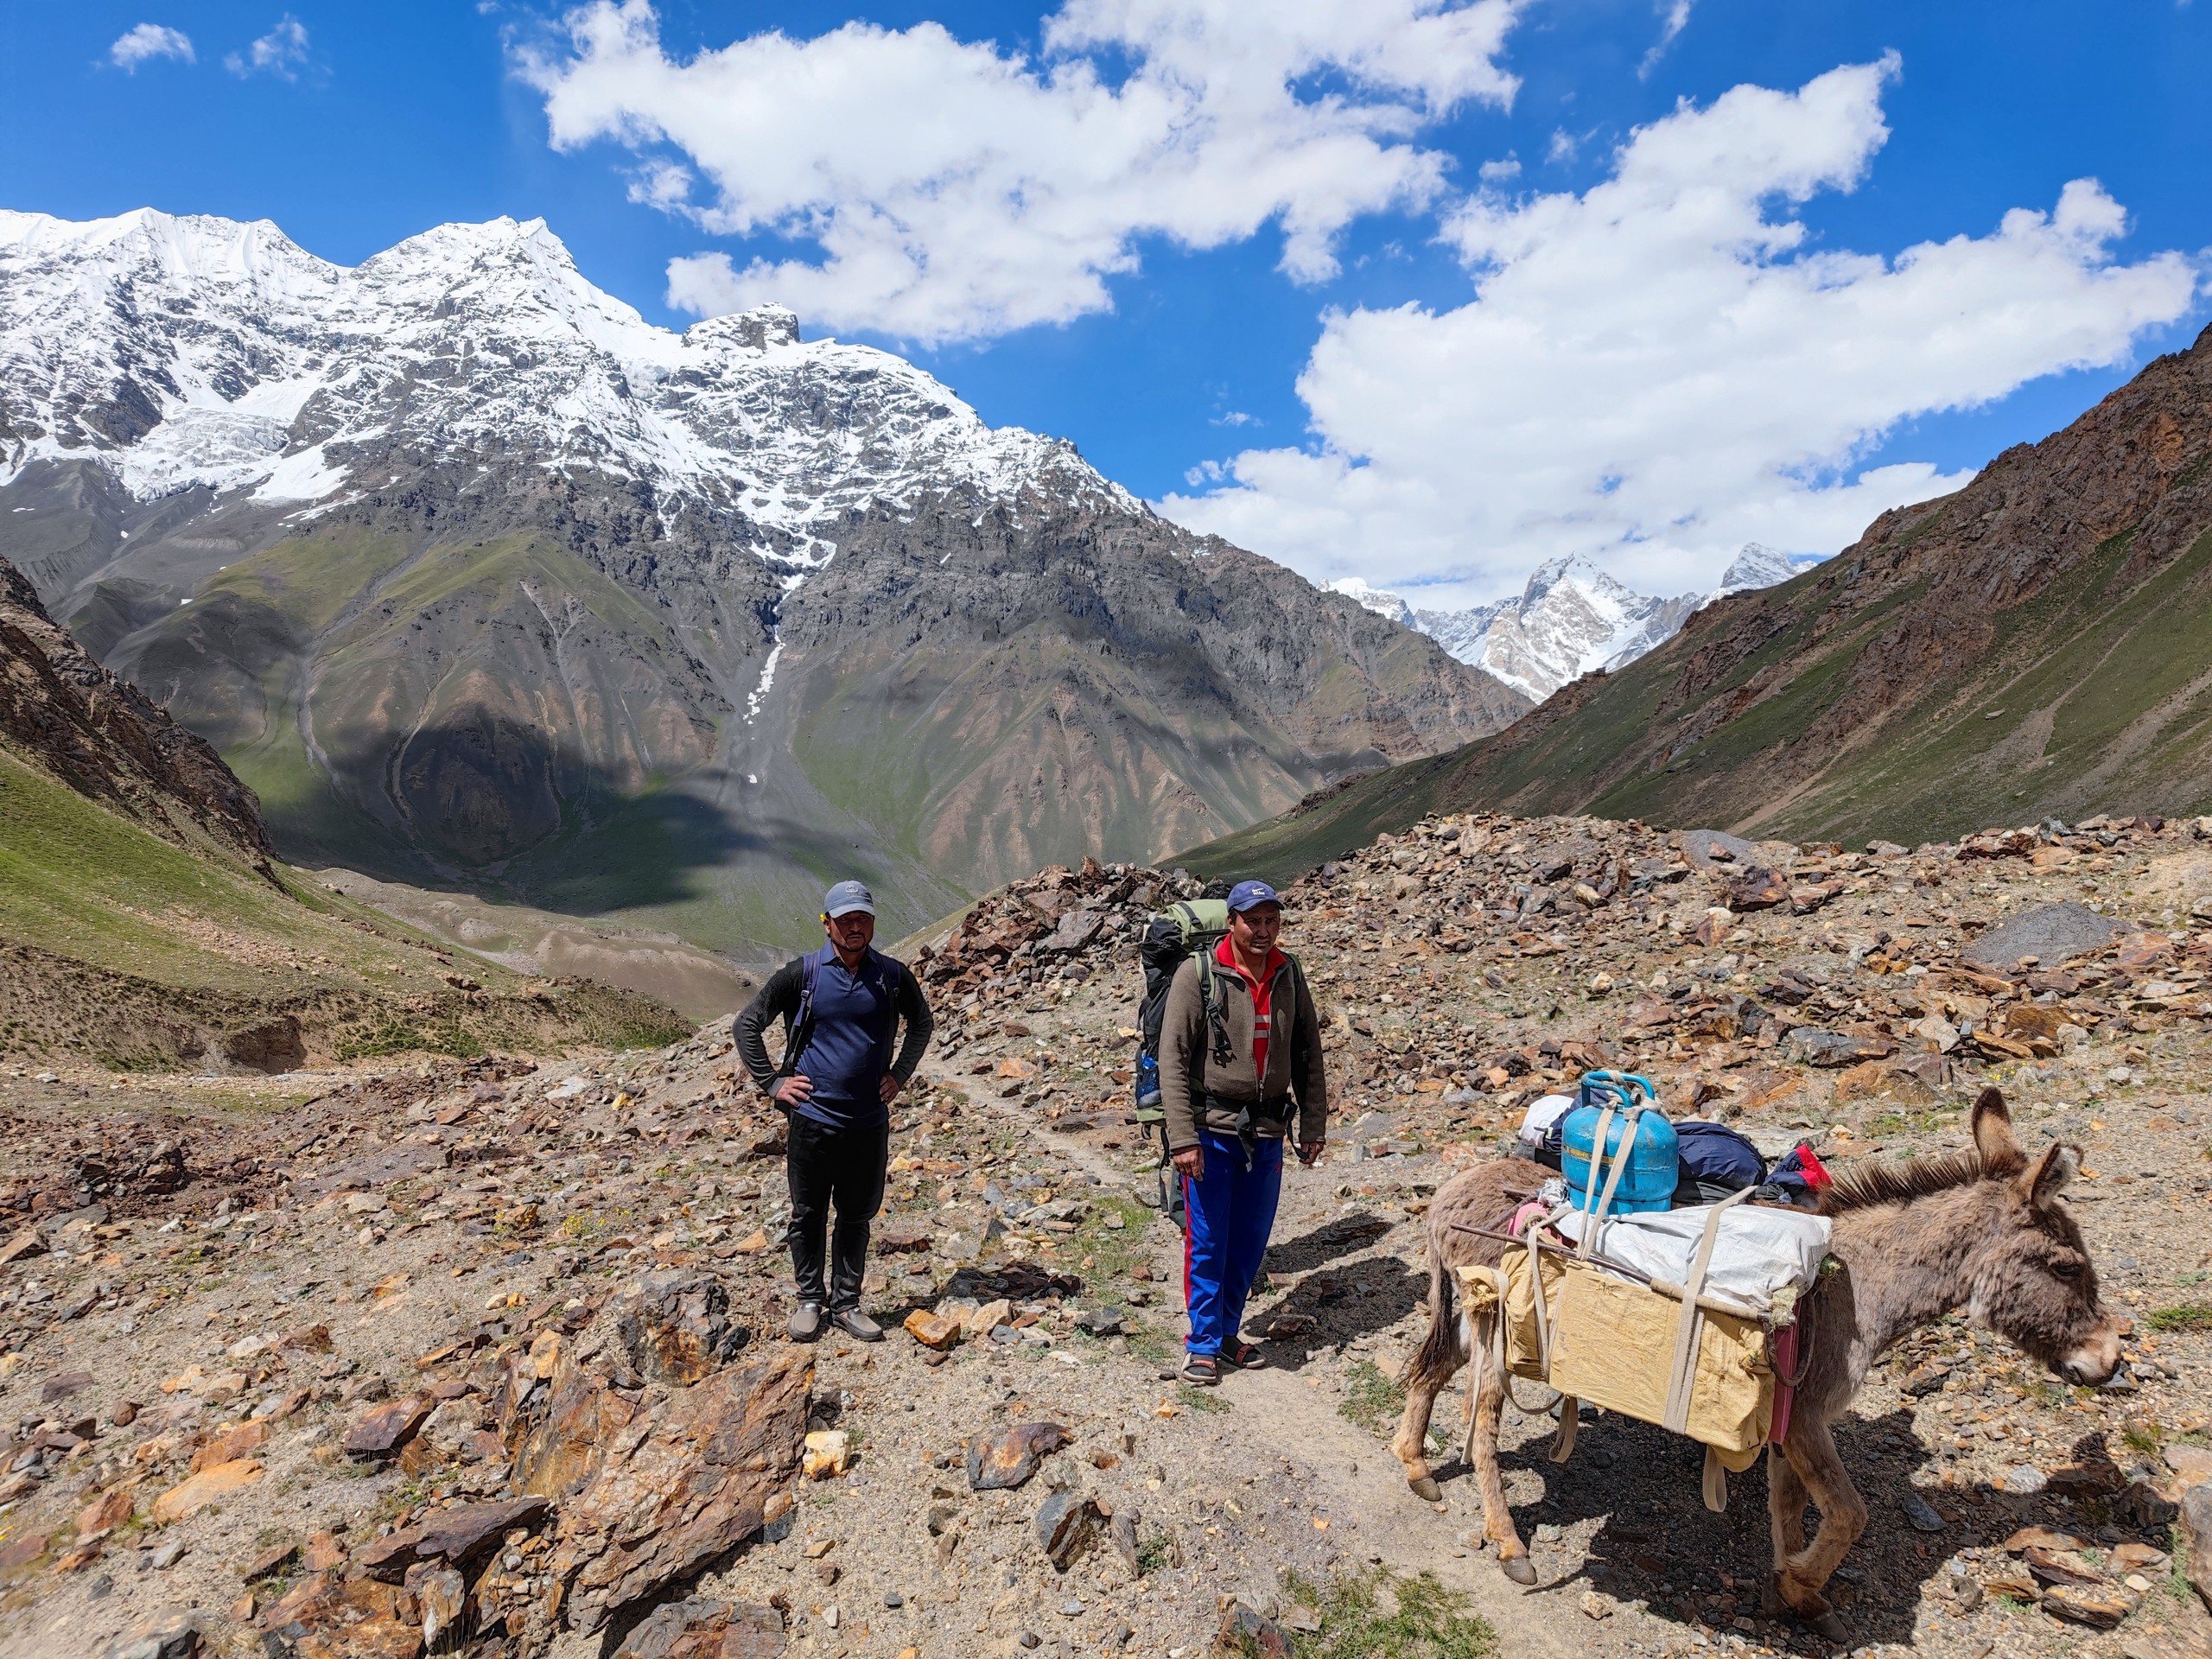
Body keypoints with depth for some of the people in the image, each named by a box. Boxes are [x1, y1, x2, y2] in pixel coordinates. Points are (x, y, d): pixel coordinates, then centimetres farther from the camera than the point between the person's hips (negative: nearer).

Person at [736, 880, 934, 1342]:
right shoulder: (802, 974, -6)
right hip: (811, 1118, -2)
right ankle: (810, 1302, 27)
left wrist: (899, 1074, 10)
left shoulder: (893, 976, 0)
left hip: (869, 1122, 2)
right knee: (808, 1215, 10)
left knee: (857, 1217, 12)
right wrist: (772, 1083, -2)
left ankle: (846, 1304, 26)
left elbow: (922, 1023, 19)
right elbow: (747, 1023, 2)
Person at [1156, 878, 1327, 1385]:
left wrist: (1313, 1126, 8)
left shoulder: (1290, 975, 4)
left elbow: (1308, 1055, 11)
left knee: (1251, 1242, 12)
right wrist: (1182, 1139, -18)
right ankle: (1203, 1344, 18)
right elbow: (1172, 1059, -13)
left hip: (1267, 1132, 5)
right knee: (1207, 1243, 2)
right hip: (1211, 1132, -4)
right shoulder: (1198, 974, -11)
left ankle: (1227, 1332, 29)